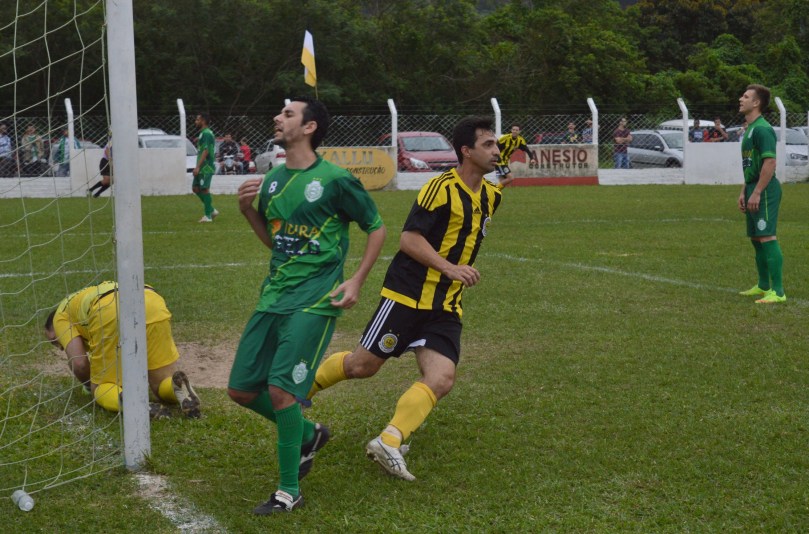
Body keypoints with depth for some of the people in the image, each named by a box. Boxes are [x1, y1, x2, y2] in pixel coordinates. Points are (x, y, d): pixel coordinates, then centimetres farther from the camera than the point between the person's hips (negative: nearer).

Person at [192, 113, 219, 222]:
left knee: (204, 189, -6)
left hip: (206, 167, -10)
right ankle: (211, 210, 16)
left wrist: (198, 167, -24)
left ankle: (208, 215, 0)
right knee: (195, 188, 10)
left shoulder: (206, 133, -14)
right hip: (201, 168, 10)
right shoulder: (203, 133, 17)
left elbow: (205, 151, -21)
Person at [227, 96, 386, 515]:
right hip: (274, 293, 7)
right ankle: (308, 434, 30)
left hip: (314, 299, -7)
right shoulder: (272, 181, 10)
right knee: (241, 389, 6)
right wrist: (247, 210, 5)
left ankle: (289, 492, -2)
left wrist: (356, 281, -9)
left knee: (280, 388, -17)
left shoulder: (336, 180, -8)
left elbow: (376, 228, 1)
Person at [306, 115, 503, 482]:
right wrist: (449, 268, -25)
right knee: (362, 365, 2)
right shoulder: (443, 188, -13)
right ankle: (304, 387, 27)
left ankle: (388, 442, -10)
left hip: (446, 307, 7)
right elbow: (409, 239, -18)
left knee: (441, 380, -12)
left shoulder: (491, 195, 10)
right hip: (408, 296, -6)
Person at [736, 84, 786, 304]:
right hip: (754, 189, 10)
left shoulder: (762, 129, -15)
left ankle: (778, 292, -13)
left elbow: (770, 163, -22)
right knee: (756, 238, 15)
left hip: (765, 190, -10)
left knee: (767, 237, -13)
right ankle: (763, 286, 26)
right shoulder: (749, 129, 17)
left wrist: (756, 193, -22)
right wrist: (744, 192, 21)